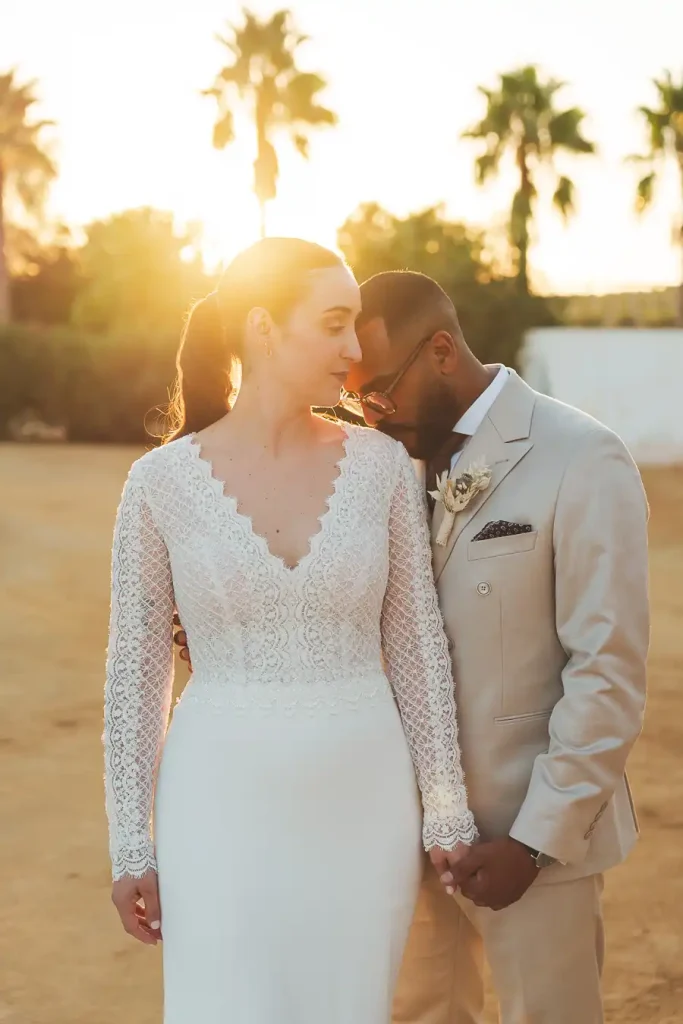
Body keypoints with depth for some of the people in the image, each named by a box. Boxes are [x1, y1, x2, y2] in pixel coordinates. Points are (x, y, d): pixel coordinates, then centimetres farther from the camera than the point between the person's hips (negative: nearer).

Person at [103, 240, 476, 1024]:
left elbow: (416, 644, 2)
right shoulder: (161, 480, -6)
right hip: (225, 803, -2)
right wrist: (131, 845, -1)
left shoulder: (381, 464, -1)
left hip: (362, 800, 2)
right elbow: (136, 669, -1)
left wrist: (447, 807, 1)